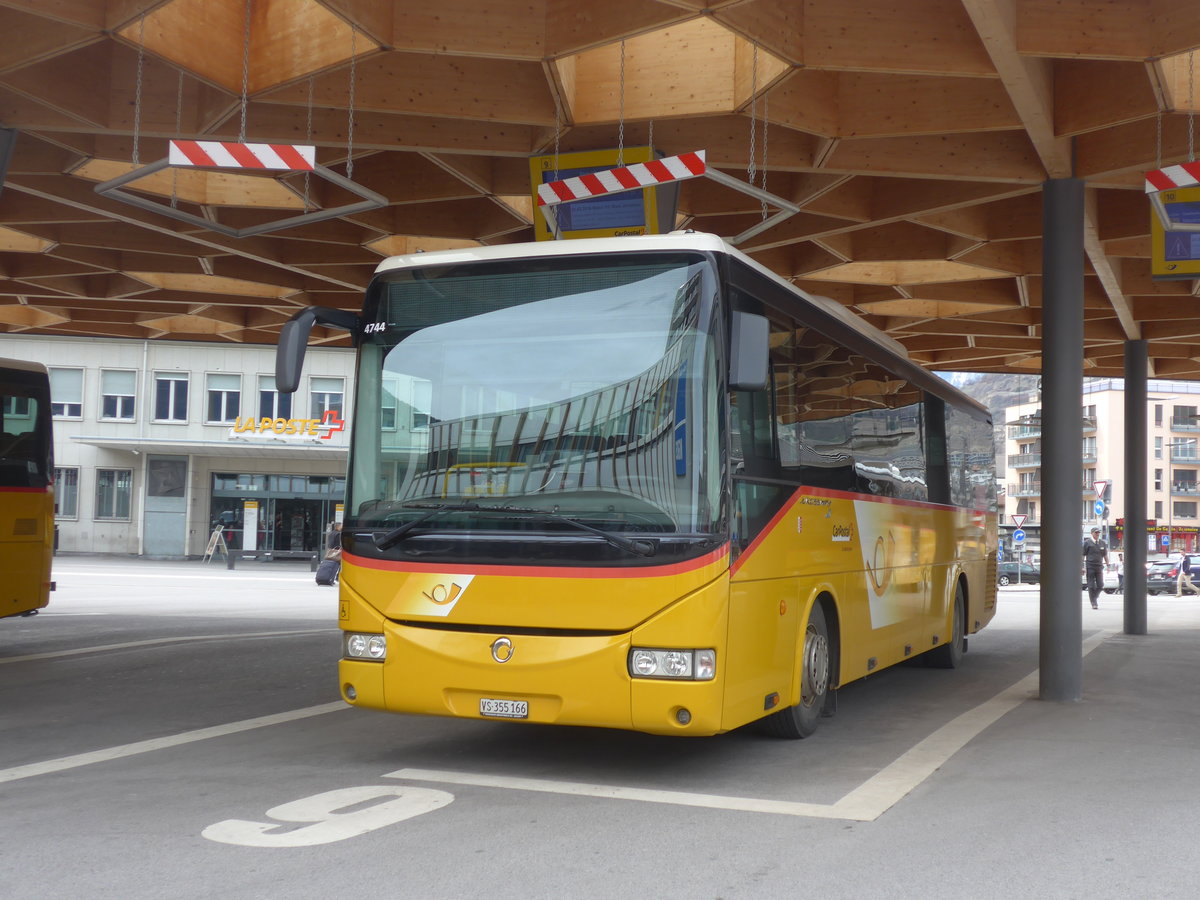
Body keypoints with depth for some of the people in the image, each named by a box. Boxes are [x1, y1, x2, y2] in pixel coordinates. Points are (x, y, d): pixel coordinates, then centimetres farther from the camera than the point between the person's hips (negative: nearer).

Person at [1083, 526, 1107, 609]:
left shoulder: (1102, 543, 12)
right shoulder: (1087, 543, 0)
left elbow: (1105, 555, 19)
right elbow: (1083, 556, -1)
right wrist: (1082, 567, -6)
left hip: (1099, 567, 4)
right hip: (1090, 567, -4)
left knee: (1100, 586, -1)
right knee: (1091, 586, -3)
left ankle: (1094, 597, 24)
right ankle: (1094, 603, 1)